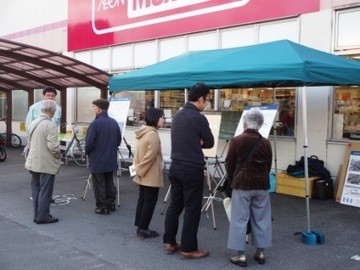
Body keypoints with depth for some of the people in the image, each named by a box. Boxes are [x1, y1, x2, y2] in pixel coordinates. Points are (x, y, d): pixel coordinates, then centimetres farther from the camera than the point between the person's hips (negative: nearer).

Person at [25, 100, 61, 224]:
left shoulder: (33, 123, 6)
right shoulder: (50, 125, -19)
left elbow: (30, 141, 13)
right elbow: (53, 146, -23)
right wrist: (58, 156, -6)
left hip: (33, 162, 8)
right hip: (47, 164, -8)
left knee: (36, 190, 15)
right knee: (45, 191, 1)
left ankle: (37, 215, 22)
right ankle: (43, 217, 6)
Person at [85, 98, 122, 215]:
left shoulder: (95, 124, -18)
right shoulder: (114, 122, 2)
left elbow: (89, 143, -17)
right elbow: (119, 140, 9)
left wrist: (87, 151, 3)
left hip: (97, 159, -6)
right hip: (111, 159, 6)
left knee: (99, 184, 4)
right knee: (109, 182, 16)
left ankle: (102, 207, 8)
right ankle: (111, 204, 24)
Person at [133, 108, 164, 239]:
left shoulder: (143, 132, 10)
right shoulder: (153, 134, -20)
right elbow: (150, 157, -23)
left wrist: (138, 168, 15)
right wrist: (139, 170, -12)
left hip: (143, 175, 9)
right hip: (151, 176, -9)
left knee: (142, 200, 15)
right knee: (149, 202, 0)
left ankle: (140, 227, 22)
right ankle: (143, 229, 7)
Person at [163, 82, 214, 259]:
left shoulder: (177, 115, 9)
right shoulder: (198, 118, -16)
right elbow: (209, 143, -6)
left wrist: (196, 142, 3)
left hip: (176, 167, 8)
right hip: (192, 169, -8)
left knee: (174, 205, 15)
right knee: (192, 209, 1)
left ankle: (170, 243, 23)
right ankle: (188, 249, 9)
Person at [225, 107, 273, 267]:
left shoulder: (236, 141, -9)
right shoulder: (266, 143, 1)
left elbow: (229, 165, -2)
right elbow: (268, 166, 9)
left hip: (242, 184, -3)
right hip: (262, 185, 4)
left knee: (240, 219, 3)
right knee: (261, 219, 12)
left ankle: (241, 255, 5)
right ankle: (260, 253, 20)